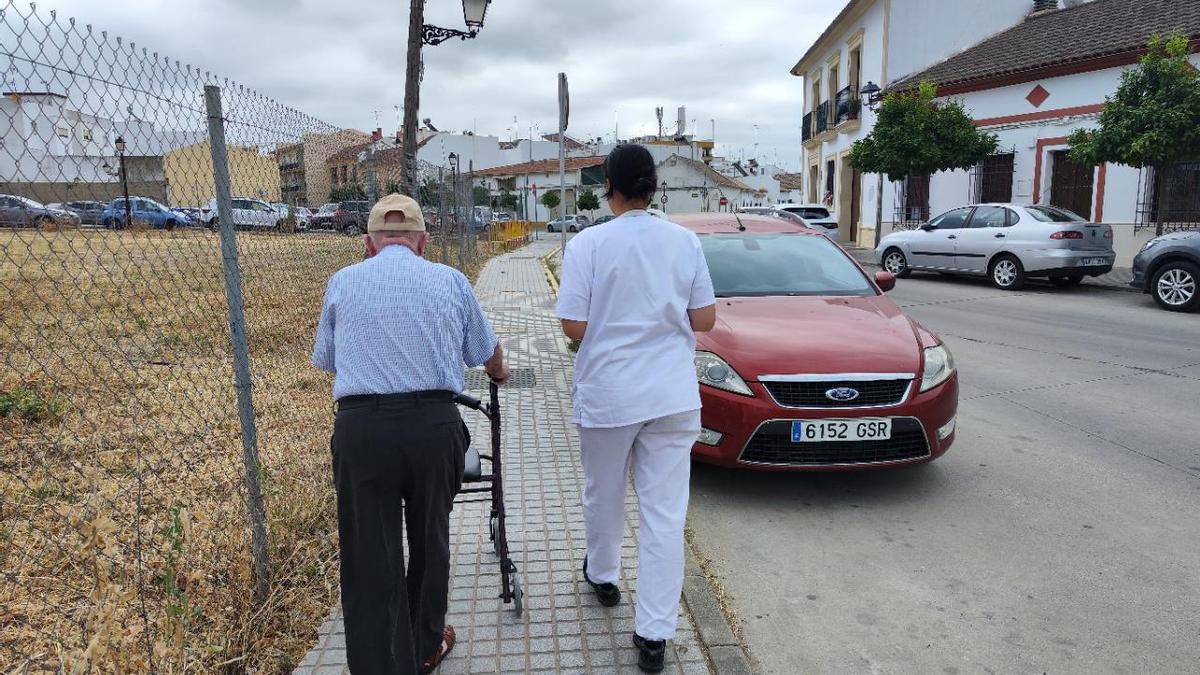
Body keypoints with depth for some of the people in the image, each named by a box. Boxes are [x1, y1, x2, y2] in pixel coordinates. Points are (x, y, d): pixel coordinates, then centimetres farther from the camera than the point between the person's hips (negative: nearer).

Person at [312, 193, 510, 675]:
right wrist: (499, 372, 42)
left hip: (361, 427, -1)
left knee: (369, 557, 8)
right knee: (429, 540, 19)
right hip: (433, 423, 1)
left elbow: (326, 359, 19)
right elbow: (487, 352, 19)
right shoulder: (450, 280, 8)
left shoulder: (343, 282, 9)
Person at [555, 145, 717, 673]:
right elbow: (704, 320, 2)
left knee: (603, 495, 22)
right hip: (673, 394, 2)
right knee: (665, 513, 6)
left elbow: (574, 327, -11)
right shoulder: (685, 241, -1)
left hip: (607, 394, -1)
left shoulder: (588, 244, -10)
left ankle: (602, 576, 45)